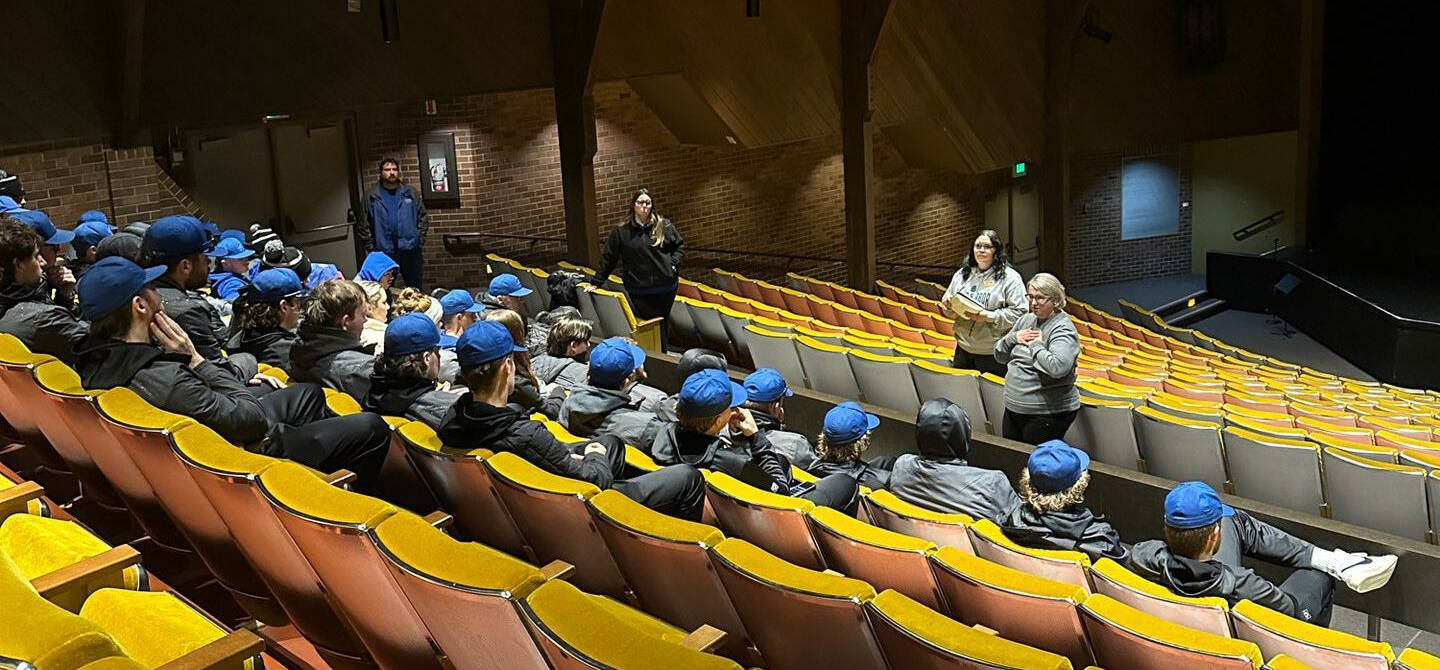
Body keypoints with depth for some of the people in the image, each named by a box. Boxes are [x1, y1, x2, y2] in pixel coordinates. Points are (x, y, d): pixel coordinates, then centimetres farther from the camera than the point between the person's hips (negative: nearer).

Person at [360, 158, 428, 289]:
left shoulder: (409, 192, 7)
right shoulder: (371, 195, 2)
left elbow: (423, 217, 8)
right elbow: (363, 225, 1)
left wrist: (420, 240, 1)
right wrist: (371, 246, -3)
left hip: (410, 249, 1)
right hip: (383, 252, -1)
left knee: (416, 288, 9)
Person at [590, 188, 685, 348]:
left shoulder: (664, 225, 4)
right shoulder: (621, 231, 1)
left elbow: (679, 245, 15)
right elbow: (608, 257, 6)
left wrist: (674, 264, 0)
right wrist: (596, 282, 6)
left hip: (665, 287, 1)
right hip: (638, 291, -1)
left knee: (663, 324, 9)